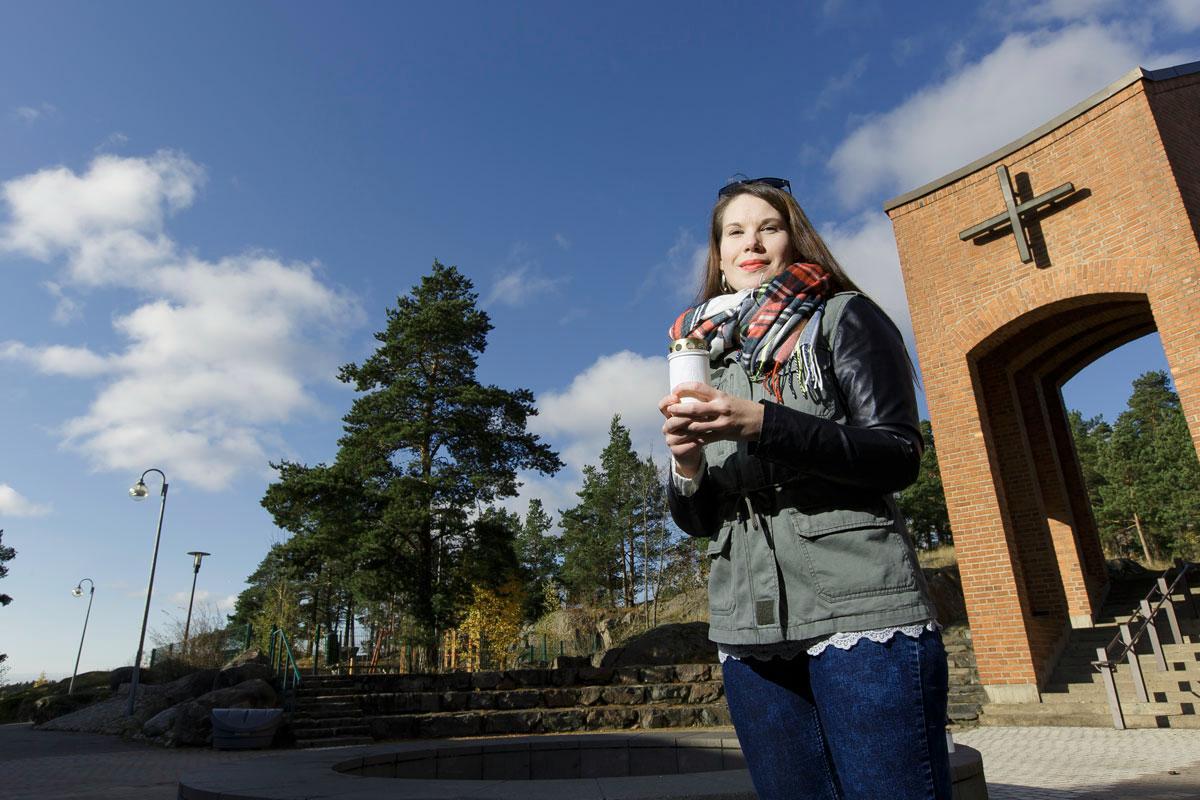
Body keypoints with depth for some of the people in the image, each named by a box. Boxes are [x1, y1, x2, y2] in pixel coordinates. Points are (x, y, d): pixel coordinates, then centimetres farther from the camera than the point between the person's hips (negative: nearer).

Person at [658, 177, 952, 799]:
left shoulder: (842, 317, 6)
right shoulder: (707, 354, 18)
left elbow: (899, 456, -8)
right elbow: (696, 520, 16)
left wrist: (761, 424, -19)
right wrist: (686, 468, -8)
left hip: (860, 612, -4)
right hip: (749, 630, 5)